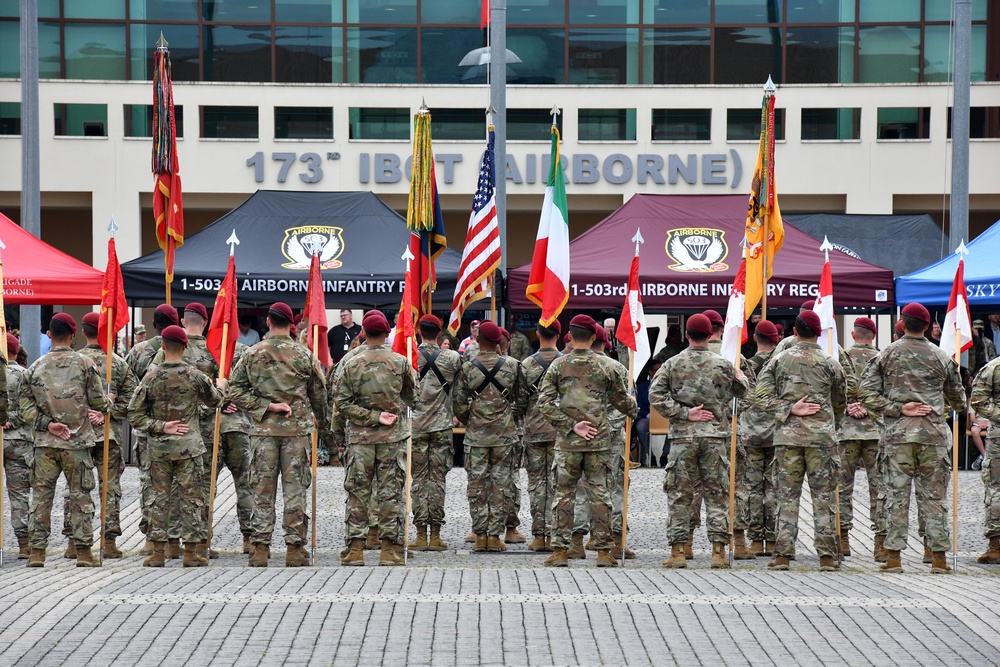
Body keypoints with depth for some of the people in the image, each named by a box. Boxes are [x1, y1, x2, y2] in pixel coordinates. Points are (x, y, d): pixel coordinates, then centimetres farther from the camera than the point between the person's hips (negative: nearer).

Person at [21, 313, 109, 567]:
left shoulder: (35, 368, 3)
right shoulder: (84, 364, -4)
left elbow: (24, 406, -1)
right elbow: (98, 402, -2)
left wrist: (47, 424, -4)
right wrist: (108, 402, 19)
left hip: (44, 442, 2)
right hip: (77, 442, -2)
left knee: (41, 495, 7)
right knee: (80, 496, 5)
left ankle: (37, 551, 5)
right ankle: (84, 552, 5)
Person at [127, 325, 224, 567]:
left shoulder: (151, 377, -3)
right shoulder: (194, 375, -6)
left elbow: (135, 415, -3)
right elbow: (214, 401, 12)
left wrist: (160, 427, -3)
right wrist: (220, 386, 31)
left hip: (159, 447, 2)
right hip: (189, 446, -1)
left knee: (160, 497, 8)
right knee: (190, 497, 4)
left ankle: (158, 552, 8)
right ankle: (191, 552, 6)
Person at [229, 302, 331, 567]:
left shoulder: (252, 354, 2)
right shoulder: (304, 355, 1)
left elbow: (235, 392, -1)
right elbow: (319, 395, 9)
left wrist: (266, 406, -4)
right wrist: (323, 425, 23)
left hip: (263, 430, 1)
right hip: (297, 429, -1)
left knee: (262, 490, 5)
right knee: (296, 489, 3)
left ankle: (259, 548, 4)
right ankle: (295, 548, 3)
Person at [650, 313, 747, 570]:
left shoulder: (672, 364, 1)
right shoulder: (723, 365, 1)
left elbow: (656, 396, -7)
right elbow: (741, 391, 16)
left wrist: (684, 413, -5)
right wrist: (741, 376, 37)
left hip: (683, 437, 0)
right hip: (715, 436, 0)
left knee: (679, 494, 4)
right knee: (717, 495, 5)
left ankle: (677, 550, 2)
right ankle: (718, 550, 2)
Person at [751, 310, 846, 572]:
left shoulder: (778, 360, 5)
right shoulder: (831, 364, 3)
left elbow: (760, 397, -3)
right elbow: (840, 403, 13)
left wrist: (789, 409, -5)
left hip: (787, 435, 1)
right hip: (822, 436, -1)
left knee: (787, 495, 5)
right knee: (823, 496, 3)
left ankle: (782, 554, 2)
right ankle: (827, 555, 1)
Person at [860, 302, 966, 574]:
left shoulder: (886, 355, 2)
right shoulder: (942, 357, 4)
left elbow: (867, 393, -4)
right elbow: (957, 397, 15)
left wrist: (898, 410, -3)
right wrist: (961, 409, 36)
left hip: (898, 433, 0)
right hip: (934, 433, 0)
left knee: (897, 494, 3)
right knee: (934, 495, 5)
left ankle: (893, 556, 1)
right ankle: (938, 557, 6)